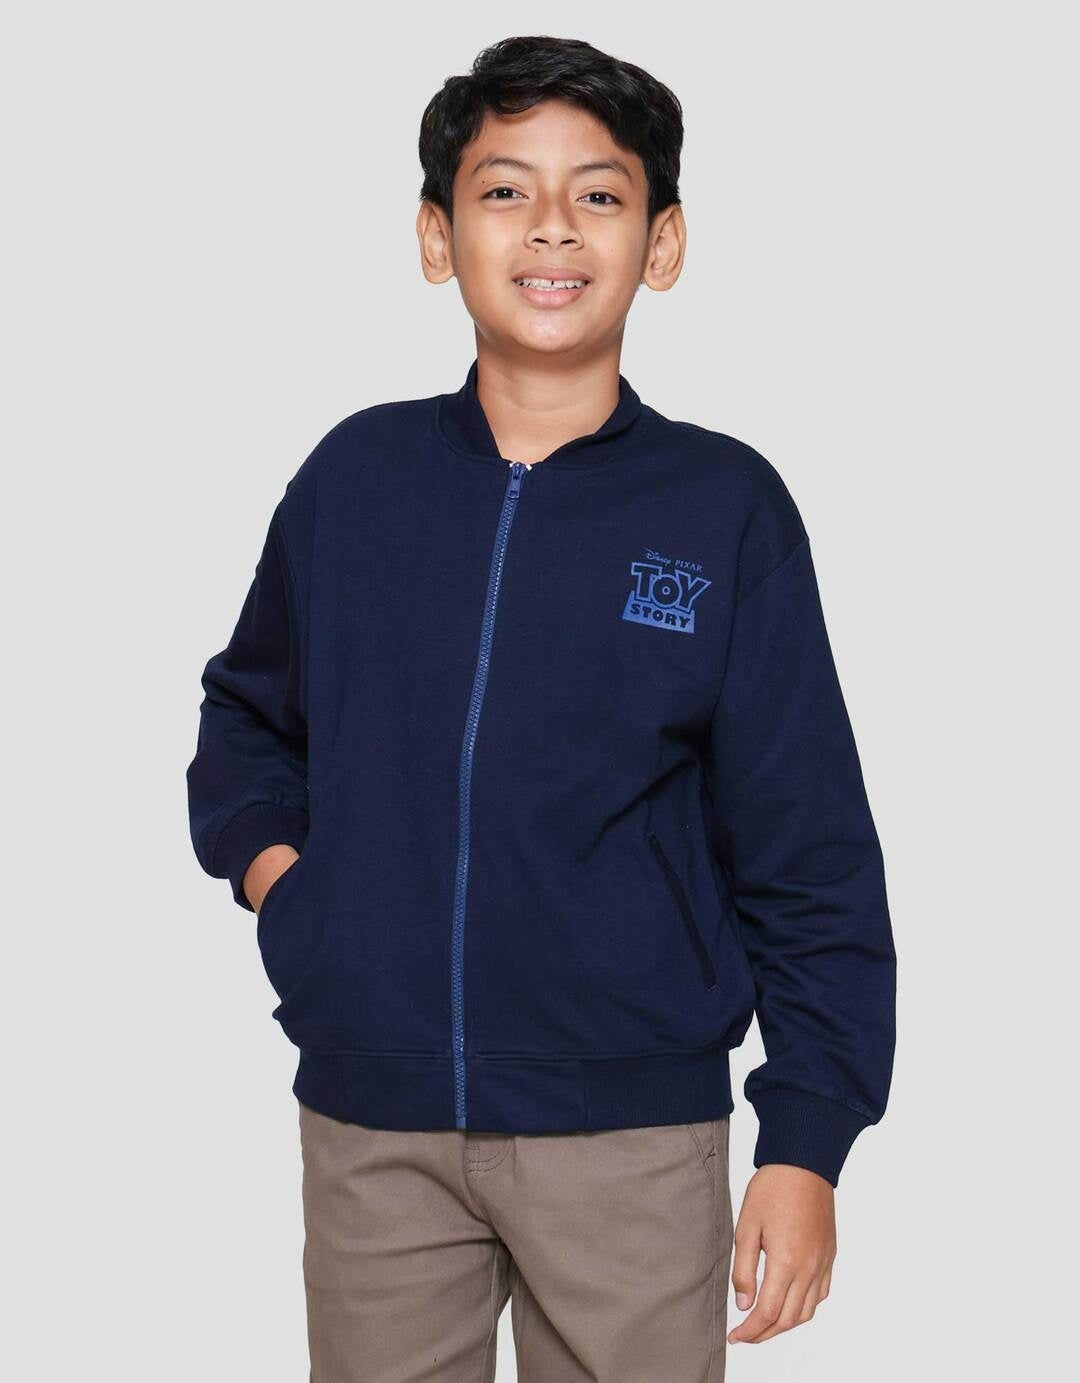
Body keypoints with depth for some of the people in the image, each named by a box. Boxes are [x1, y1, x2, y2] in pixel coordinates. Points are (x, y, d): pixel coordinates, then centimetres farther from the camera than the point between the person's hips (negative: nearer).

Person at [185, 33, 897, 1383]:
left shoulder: (724, 506, -4)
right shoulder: (357, 474, 3)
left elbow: (810, 858, -3)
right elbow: (246, 711, 21)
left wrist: (807, 1146, -6)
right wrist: (265, 856, 3)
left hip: (632, 1132, -2)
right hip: (370, 1126, 2)